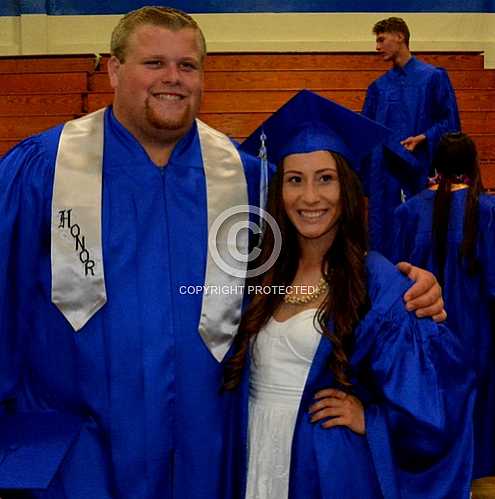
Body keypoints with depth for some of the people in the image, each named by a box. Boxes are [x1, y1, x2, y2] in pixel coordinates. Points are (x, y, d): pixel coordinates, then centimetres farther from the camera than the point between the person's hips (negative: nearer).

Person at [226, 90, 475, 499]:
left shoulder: (377, 283, -13)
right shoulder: (262, 270, 0)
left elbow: (442, 381, -11)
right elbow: (237, 369, 12)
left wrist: (370, 419, -11)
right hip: (256, 452, 4)